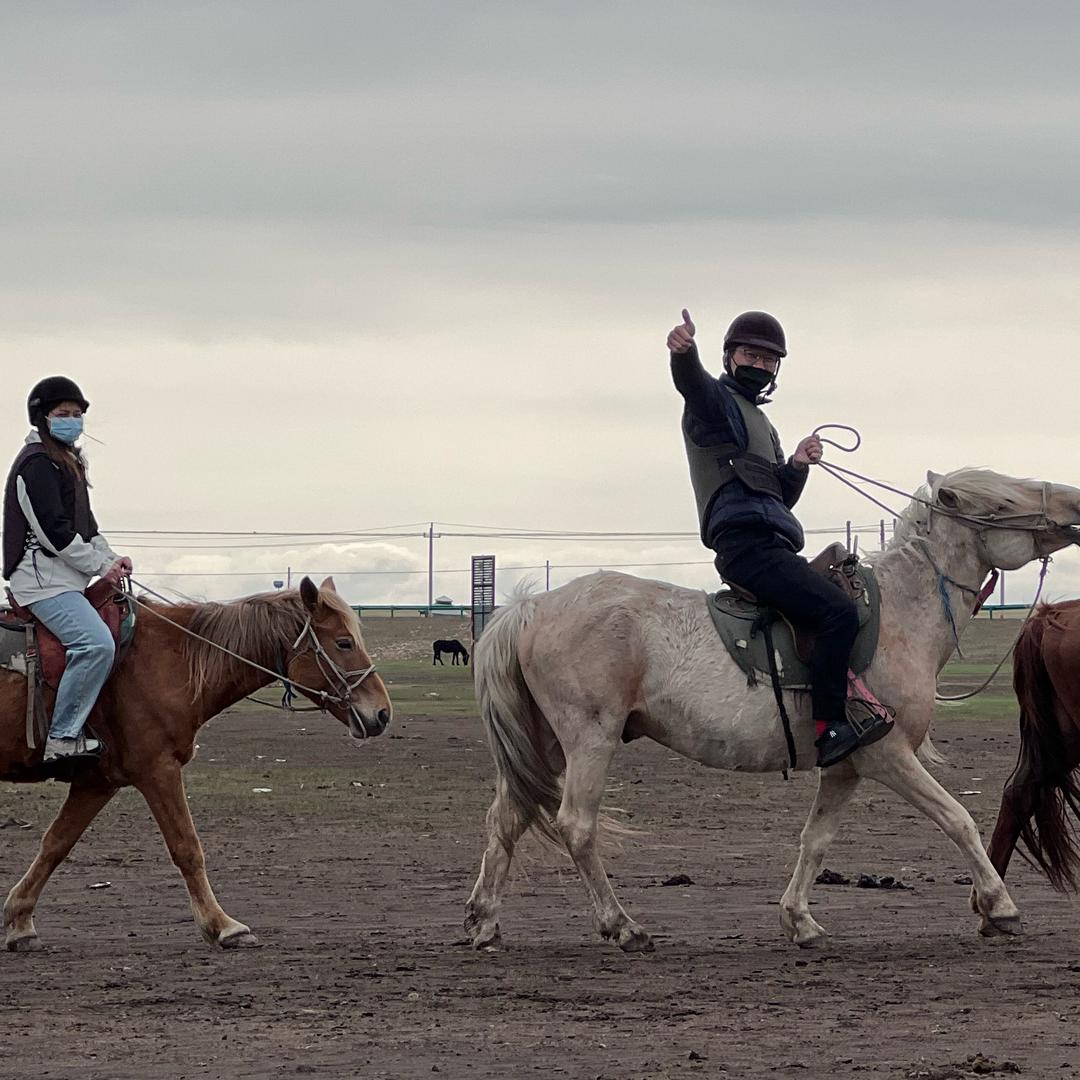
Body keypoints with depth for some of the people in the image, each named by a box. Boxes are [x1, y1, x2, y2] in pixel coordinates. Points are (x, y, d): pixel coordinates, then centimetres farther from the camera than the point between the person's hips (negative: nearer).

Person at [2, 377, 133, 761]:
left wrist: (110, 558, 8)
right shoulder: (37, 463, -11)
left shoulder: (67, 461, 22)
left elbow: (83, 524, 25)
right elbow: (53, 529, -18)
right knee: (97, 643, -27)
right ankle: (63, 737, -25)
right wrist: (101, 565, -12)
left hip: (67, 576, 11)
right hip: (42, 577, -11)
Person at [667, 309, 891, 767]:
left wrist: (796, 466, 5)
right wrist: (683, 351, -46)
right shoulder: (717, 400, 3)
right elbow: (690, 380, -23)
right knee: (838, 611, -23)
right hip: (747, 542, -10)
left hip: (771, 542, 10)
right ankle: (829, 728, -27)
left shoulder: (758, 422, 29)